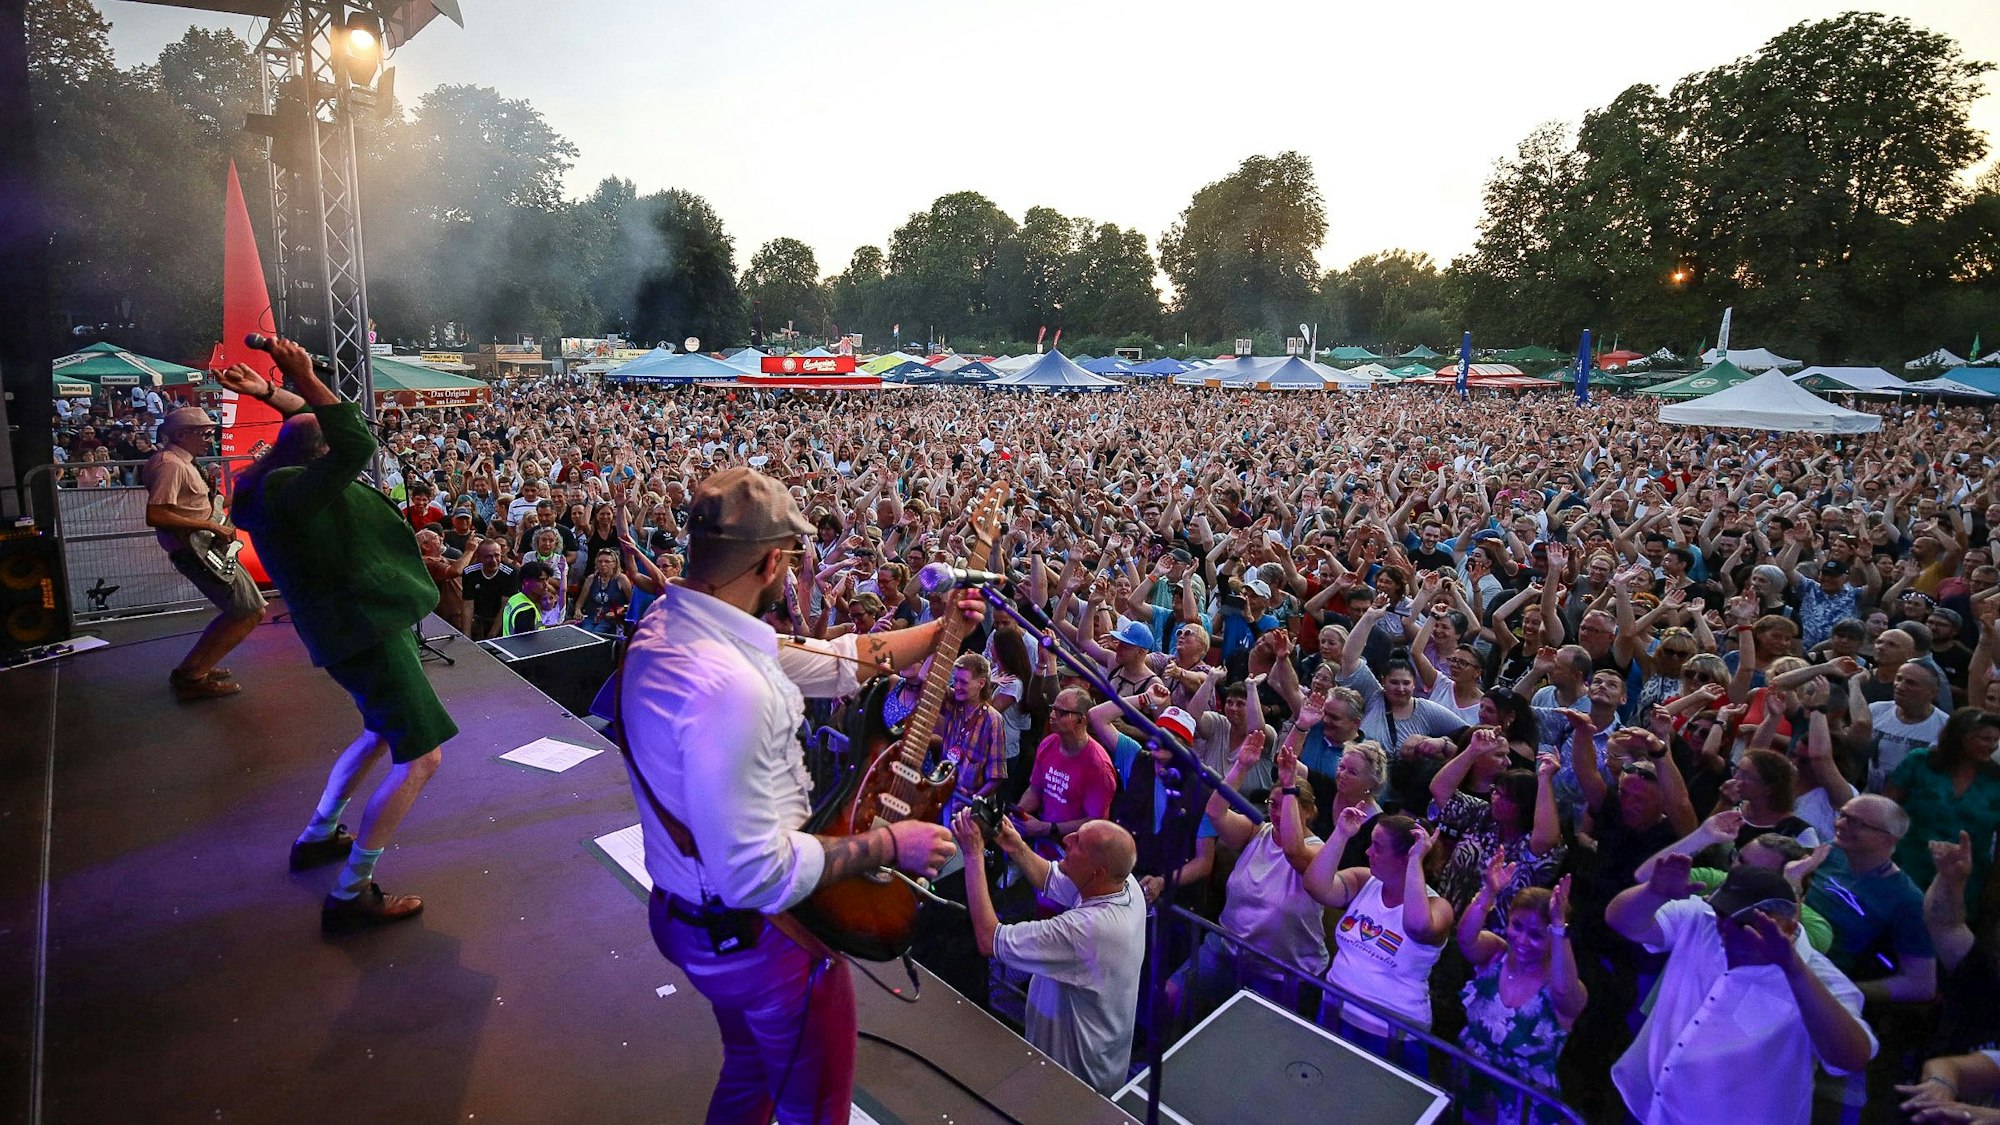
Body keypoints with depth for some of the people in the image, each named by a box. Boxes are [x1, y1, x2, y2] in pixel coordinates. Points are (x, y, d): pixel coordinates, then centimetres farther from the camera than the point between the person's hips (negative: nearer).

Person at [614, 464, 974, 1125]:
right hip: (754, 935, -9)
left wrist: (940, 631, 5)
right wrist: (889, 844, -22)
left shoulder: (665, 625, -4)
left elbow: (830, 663, 3)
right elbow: (757, 873, -34)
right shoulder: (727, 688, -37)